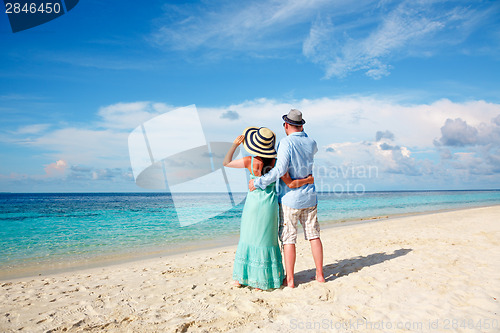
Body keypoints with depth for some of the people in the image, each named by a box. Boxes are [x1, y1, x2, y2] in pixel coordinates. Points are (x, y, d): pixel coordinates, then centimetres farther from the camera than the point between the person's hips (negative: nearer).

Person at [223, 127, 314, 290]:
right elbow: (291, 184, -8)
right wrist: (308, 180, 7)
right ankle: (262, 280, 18)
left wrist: (235, 144, 8)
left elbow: (226, 163, 0)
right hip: (269, 204, 0)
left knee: (247, 238, 13)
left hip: (253, 203, 0)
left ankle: (240, 278, 21)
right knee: (266, 240, 11)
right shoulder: (276, 163, -9)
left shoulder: (250, 161, -11)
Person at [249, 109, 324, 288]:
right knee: (313, 235, 13)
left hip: (290, 198, -5)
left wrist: (259, 182, -17)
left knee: (288, 239, 2)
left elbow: (280, 169, -24)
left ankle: (289, 279, 8)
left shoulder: (286, 142, -13)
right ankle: (320, 274, 20)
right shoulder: (311, 143, 5)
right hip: (309, 197, 6)